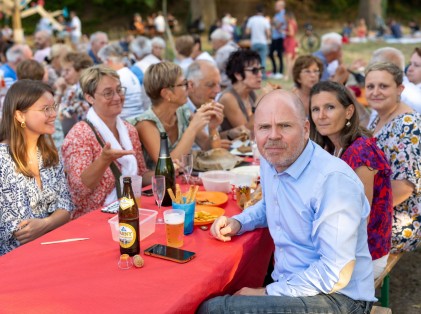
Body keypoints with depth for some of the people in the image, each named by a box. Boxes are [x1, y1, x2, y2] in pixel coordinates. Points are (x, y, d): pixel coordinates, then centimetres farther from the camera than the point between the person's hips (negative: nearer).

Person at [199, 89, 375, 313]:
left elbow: (336, 274, -25)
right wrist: (237, 223, 8)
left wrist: (268, 293, -18)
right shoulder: (270, 161, 3)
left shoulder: (334, 179, -23)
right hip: (286, 285, 8)